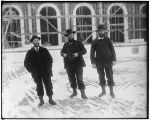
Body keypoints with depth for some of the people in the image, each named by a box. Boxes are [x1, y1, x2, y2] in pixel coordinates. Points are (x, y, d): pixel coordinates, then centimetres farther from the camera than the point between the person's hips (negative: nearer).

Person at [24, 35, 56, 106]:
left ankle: (50, 99, 15)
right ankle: (41, 100, 17)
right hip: (37, 73, -1)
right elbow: (26, 63, 4)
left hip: (46, 72, 1)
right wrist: (31, 71, -3)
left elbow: (50, 59, 8)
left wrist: (49, 68, -1)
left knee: (48, 85, 3)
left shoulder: (44, 50, 2)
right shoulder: (30, 52, -1)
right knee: (39, 86, 5)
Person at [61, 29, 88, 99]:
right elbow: (62, 52, 17)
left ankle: (83, 94, 0)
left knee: (79, 79, -6)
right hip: (69, 64, 4)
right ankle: (74, 92, 27)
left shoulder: (78, 43, 3)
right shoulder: (66, 44, 13)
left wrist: (78, 53, -19)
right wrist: (64, 54, -7)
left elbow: (84, 50, -1)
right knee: (71, 79, 9)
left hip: (78, 64, -3)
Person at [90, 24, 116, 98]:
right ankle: (103, 91, 22)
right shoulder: (94, 42, 1)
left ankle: (111, 92, 10)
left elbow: (112, 50, 1)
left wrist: (114, 60, -7)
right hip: (99, 62, 1)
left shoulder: (108, 40, 2)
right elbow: (92, 53, 0)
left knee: (110, 76, 0)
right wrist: (93, 62, -8)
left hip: (108, 62, -1)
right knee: (101, 77, 9)